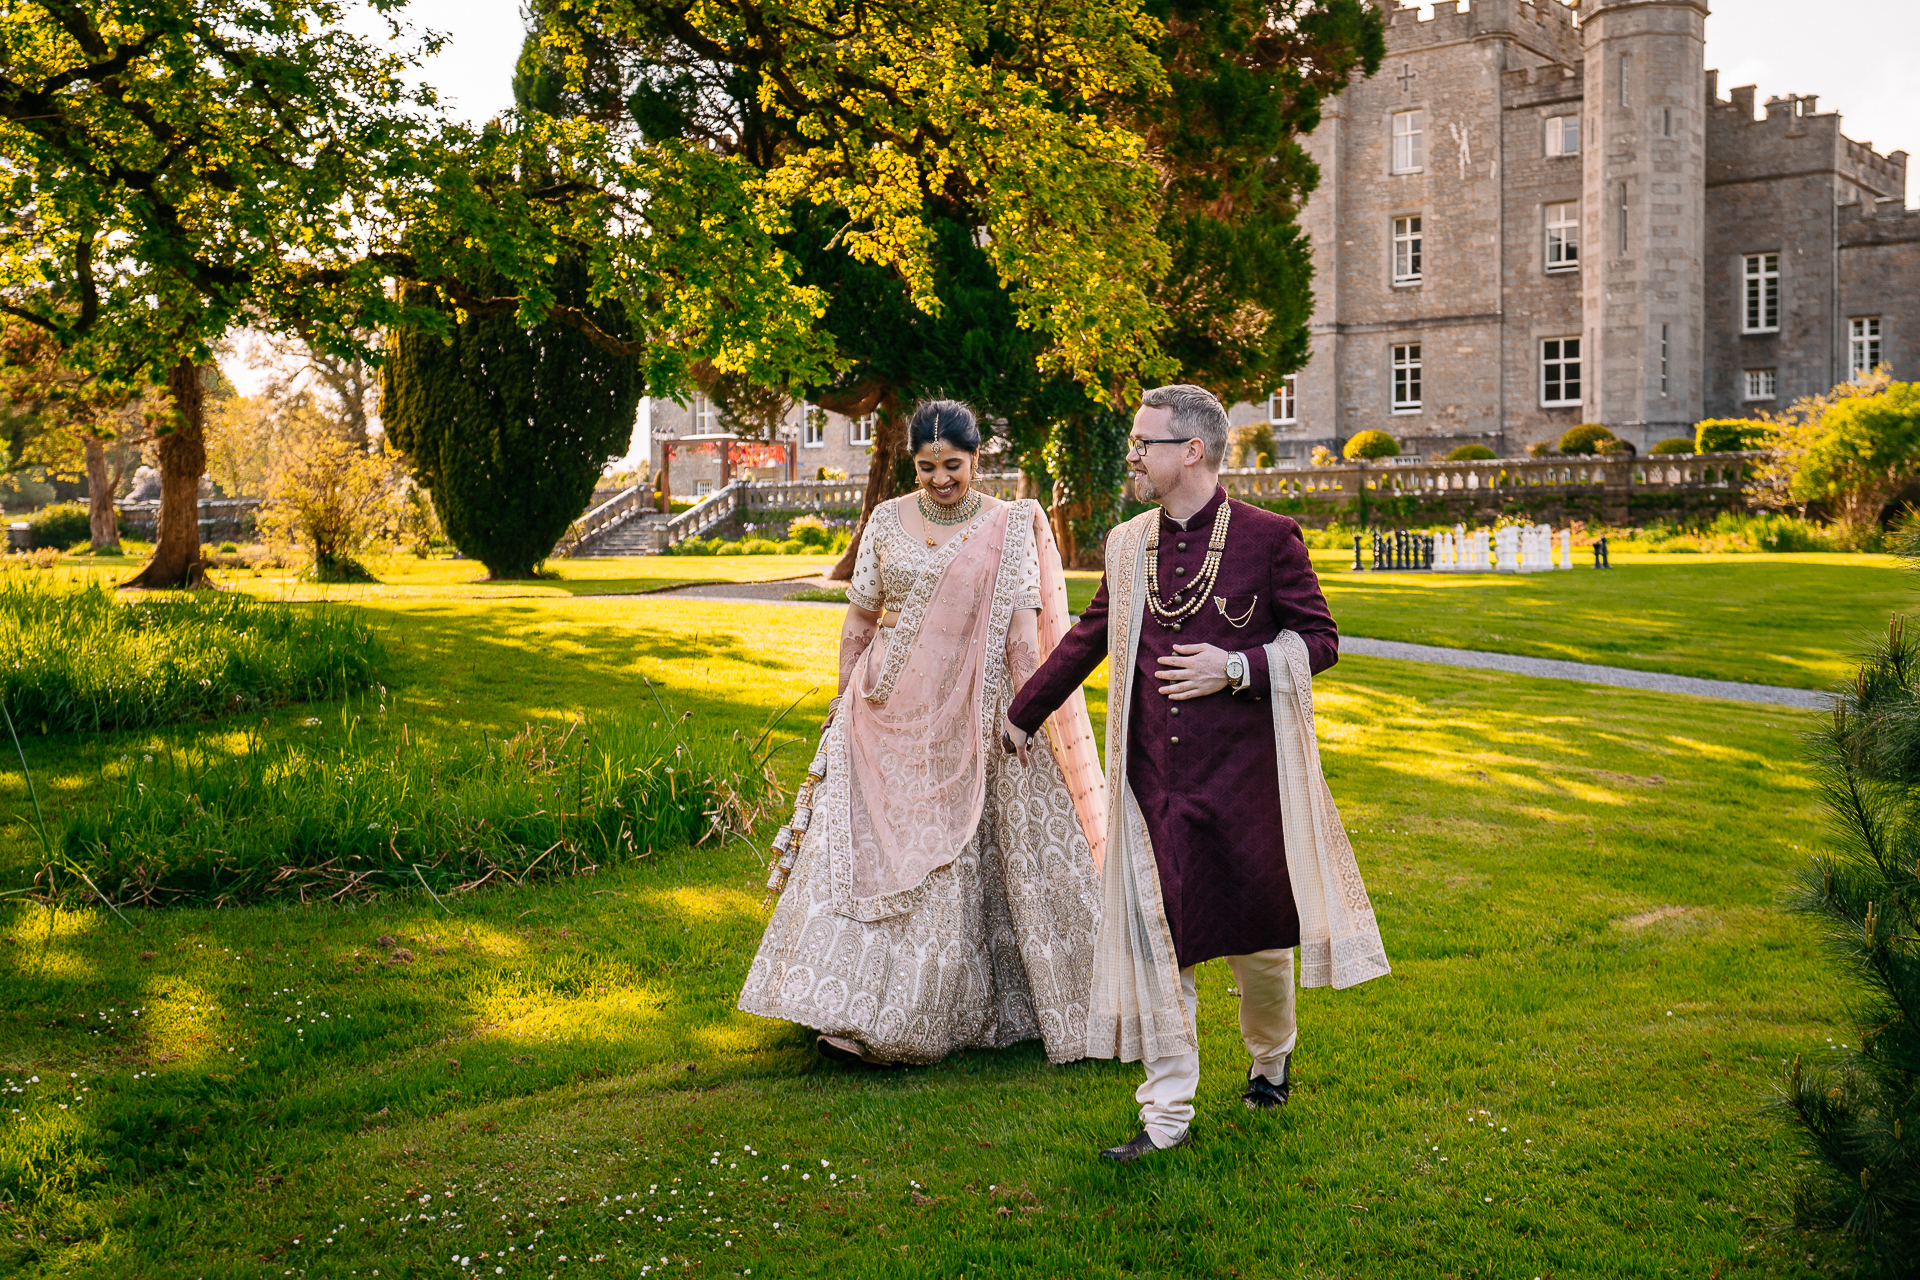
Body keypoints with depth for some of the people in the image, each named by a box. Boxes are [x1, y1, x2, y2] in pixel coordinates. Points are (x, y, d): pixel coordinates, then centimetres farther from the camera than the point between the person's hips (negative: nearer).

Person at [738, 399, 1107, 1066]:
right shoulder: (887, 522, 5)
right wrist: (844, 700, 10)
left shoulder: (1009, 527, -2)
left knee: (949, 854, 1)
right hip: (888, 712, 2)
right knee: (871, 846, -1)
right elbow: (859, 619, 11)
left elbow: (1024, 627, -7)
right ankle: (862, 1017, 4)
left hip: (970, 719, -2)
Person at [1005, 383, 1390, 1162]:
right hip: (1153, 779, 3)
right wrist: (1023, 712, 29)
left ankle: (1271, 1057, 39)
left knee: (1258, 932, 9)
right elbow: (1087, 639, 21)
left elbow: (1319, 638, 0)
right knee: (1158, 940, 2)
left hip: (1244, 775, -3)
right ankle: (1167, 1116, 11)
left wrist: (1238, 668, -16)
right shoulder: (1128, 546, 8)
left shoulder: (1267, 538, -5)